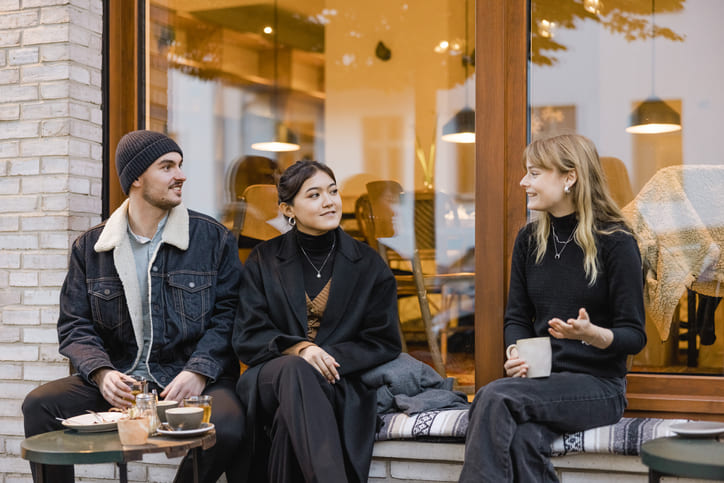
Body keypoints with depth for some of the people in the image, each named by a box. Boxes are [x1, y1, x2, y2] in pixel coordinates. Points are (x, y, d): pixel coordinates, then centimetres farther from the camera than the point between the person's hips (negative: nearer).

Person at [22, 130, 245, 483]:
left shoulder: (213, 239, 5)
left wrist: (198, 372, -15)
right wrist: (102, 372, -12)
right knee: (39, 405, -22)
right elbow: (75, 326, 8)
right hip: (119, 381, 2)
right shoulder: (89, 247, 10)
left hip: (188, 378, -1)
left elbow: (226, 316, 1)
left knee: (227, 426, -33)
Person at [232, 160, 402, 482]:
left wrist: (328, 358, -11)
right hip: (272, 379, 0)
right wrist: (299, 349, -17)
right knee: (296, 370, -38)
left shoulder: (369, 265, 9)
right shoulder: (264, 260, 10)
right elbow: (246, 337, 3)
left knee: (291, 418, -36)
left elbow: (384, 343, 6)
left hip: (343, 385, 0)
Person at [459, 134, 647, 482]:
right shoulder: (529, 240, 11)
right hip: (540, 378, 4)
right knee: (523, 440, -32)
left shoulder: (616, 243, -6)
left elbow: (634, 335, -6)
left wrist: (591, 333, -26)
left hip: (597, 383, -4)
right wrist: (515, 353, -7)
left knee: (493, 398, -30)